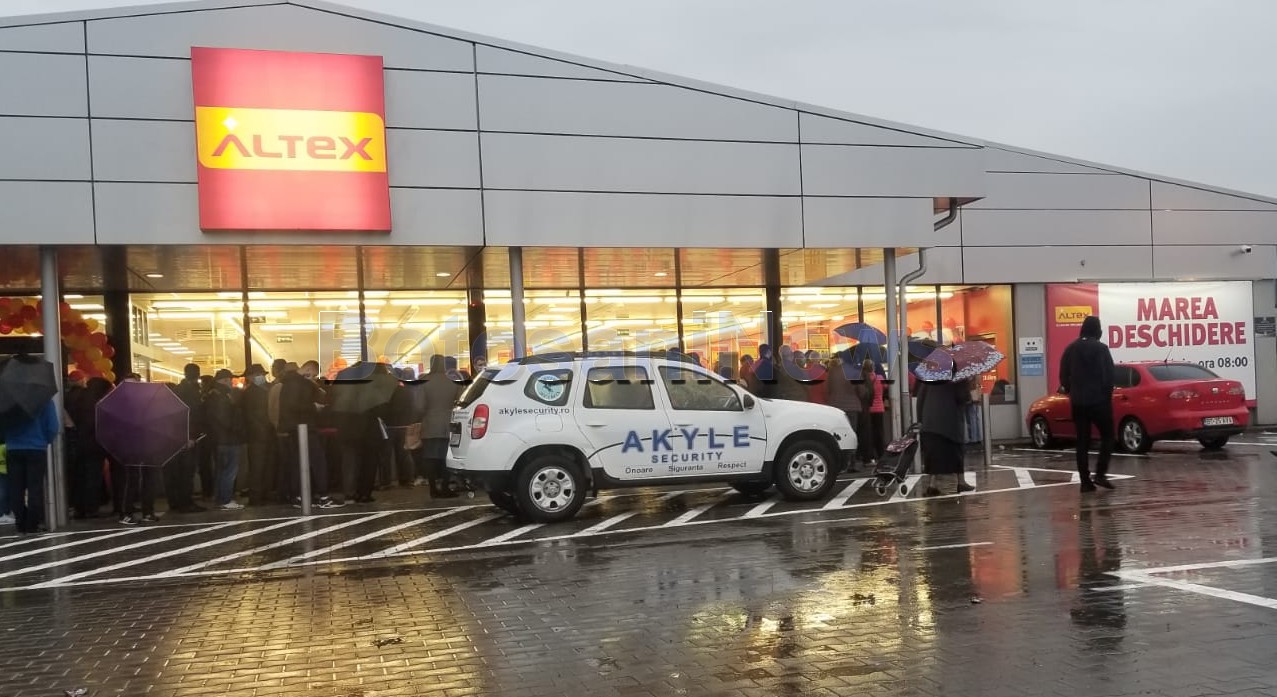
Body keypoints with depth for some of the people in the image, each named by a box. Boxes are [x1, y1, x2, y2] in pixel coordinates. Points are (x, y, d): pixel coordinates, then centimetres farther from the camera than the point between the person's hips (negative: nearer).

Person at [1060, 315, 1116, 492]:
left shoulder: (1070, 349, 7)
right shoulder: (1101, 348, -8)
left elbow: (1063, 376, 9)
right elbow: (1109, 375, -11)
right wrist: (1107, 394, 2)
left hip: (1078, 402, 4)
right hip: (1099, 400, -4)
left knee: (1082, 442, 6)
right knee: (1107, 436, 9)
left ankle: (1085, 481, 3)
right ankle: (1100, 473, -3)